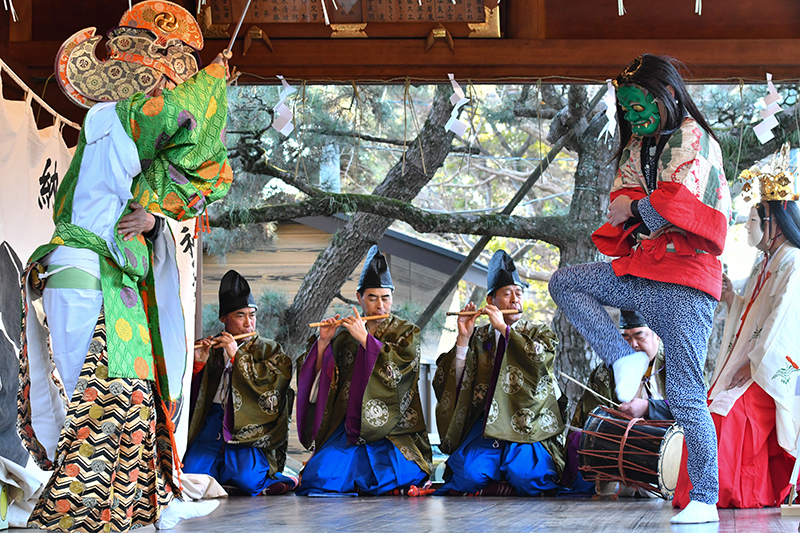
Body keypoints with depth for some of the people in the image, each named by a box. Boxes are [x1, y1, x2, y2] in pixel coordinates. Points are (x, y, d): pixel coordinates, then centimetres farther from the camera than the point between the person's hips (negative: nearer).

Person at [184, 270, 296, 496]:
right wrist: (198, 364, -5)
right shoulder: (212, 350, 18)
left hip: (251, 428, -3)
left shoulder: (270, 350, 13)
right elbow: (193, 395, 14)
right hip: (215, 418, 3)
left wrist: (237, 356, -8)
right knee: (191, 473, -18)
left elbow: (275, 382, -7)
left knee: (245, 478, -26)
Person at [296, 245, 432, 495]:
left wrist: (365, 338, -14)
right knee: (317, 477, -21)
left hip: (391, 434, -2)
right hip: (345, 431, 2)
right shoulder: (344, 335, 16)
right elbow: (320, 379, 12)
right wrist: (323, 343, -3)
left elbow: (400, 368, -11)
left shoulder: (407, 332, 9)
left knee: (384, 479, -29)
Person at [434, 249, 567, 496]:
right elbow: (452, 384, 7)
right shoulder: (478, 338, 17)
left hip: (527, 427, -1)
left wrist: (504, 329, -5)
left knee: (523, 474, -31)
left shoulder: (540, 334, 15)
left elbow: (540, 360, -10)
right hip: (485, 426, 1)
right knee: (469, 473, -29)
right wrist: (463, 339, -2)